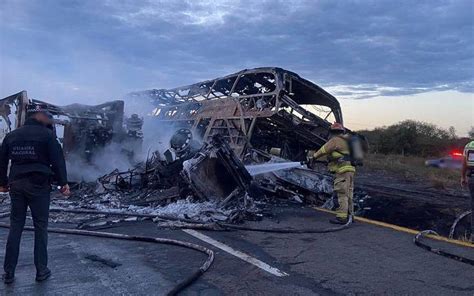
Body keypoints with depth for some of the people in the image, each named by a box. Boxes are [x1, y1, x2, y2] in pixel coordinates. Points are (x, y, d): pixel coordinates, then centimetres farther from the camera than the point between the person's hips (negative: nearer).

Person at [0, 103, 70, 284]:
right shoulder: (47, 134, -6)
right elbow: (57, 159, -11)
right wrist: (63, 183, -5)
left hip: (16, 186, 5)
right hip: (39, 186, -5)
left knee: (15, 228, 11)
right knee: (40, 228, 4)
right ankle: (41, 271, 10)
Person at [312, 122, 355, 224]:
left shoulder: (335, 140, -6)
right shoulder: (346, 141, 22)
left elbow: (323, 150, -2)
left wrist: (314, 157, 13)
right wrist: (330, 162, 35)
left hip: (342, 170, -9)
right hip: (350, 169, 9)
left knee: (342, 194, -9)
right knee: (348, 194, 13)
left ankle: (341, 217, -9)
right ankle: (349, 215, 19)